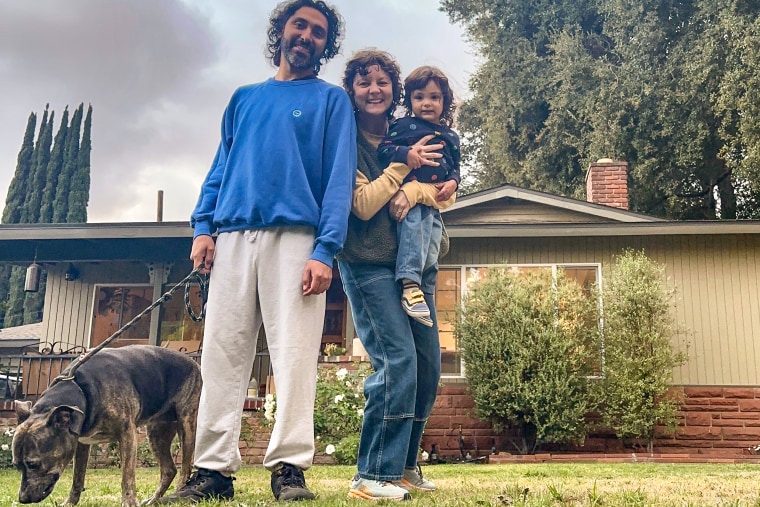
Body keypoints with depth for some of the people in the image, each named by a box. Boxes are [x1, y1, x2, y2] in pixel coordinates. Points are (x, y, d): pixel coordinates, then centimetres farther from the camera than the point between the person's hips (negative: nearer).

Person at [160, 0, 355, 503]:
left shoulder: (332, 99, 11)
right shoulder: (244, 98, 24)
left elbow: (339, 177, 0)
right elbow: (220, 167, 21)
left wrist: (325, 249, -13)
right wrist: (203, 226, 4)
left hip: (294, 236, -3)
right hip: (233, 236, 4)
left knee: (294, 353, -8)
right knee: (222, 353, 0)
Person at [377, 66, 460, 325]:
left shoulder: (450, 136, 23)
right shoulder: (403, 126, 10)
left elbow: (455, 167, 26)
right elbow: (384, 149, -1)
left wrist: (453, 182, 3)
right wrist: (405, 153, -19)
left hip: (435, 198, 5)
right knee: (413, 222, -28)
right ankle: (409, 283, -37)